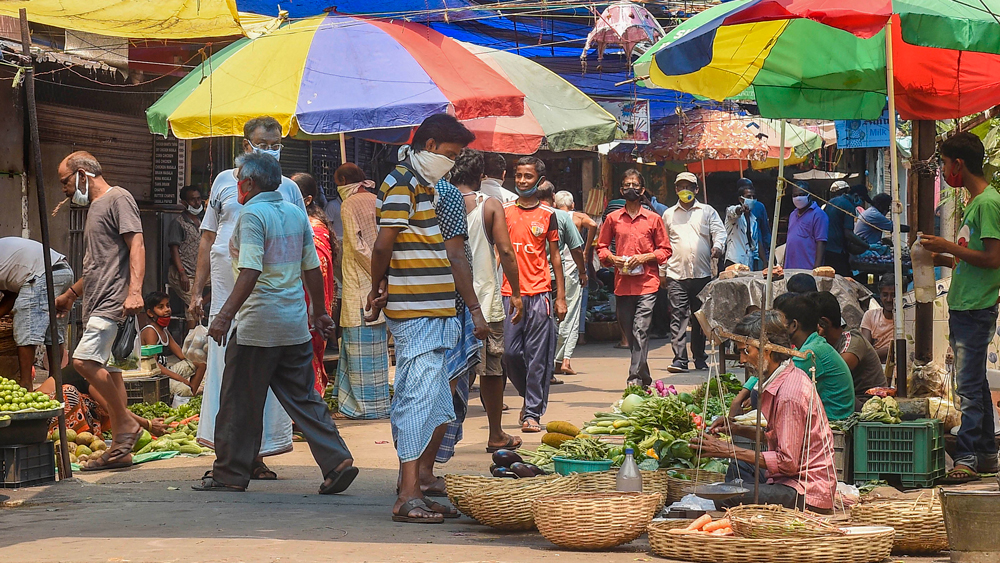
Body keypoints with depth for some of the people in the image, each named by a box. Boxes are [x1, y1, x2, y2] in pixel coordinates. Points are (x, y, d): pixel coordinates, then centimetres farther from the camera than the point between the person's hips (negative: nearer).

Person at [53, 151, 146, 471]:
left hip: (114, 301, -10)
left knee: (84, 360, -22)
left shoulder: (118, 198, -4)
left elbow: (136, 246, -15)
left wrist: (134, 290, -27)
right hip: (97, 306, 10)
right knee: (106, 375, 5)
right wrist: (71, 294, 40)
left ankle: (126, 423, -11)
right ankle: (120, 449, 5)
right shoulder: (95, 207, 25)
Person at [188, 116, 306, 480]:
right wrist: (196, 291, 6)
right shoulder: (226, 181, 10)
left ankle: (256, 454, 6)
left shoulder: (288, 189, 11)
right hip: (228, 287, 0)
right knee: (226, 364, -2)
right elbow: (208, 238, 12)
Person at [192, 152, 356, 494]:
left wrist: (225, 315, -25)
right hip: (295, 324, 7)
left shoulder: (252, 215, -11)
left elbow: (250, 271, -21)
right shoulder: (296, 213, 10)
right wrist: (319, 312, 24)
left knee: (240, 402, 4)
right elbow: (312, 269, 14)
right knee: (304, 398, 9)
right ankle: (337, 462, -1)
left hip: (257, 325, -7)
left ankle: (230, 474, 11)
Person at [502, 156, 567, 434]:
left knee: (537, 356, -3)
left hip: (539, 293, -1)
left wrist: (561, 297, 4)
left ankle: (533, 413, 2)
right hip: (509, 293, 1)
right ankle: (529, 396, 22)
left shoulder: (548, 215, 6)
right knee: (510, 351, -2)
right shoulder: (504, 211, 8)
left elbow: (555, 256, 9)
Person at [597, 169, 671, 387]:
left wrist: (645, 257, -9)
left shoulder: (653, 219, 5)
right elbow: (602, 247, 16)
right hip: (622, 284, 3)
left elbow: (665, 250, 7)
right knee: (629, 333, 8)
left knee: (641, 330, -15)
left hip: (647, 283, -3)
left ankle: (635, 377, -18)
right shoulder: (613, 219, 10)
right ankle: (645, 378, 20)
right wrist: (613, 259, -5)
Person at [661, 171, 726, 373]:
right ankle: (679, 359, -12)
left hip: (702, 273, 0)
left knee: (700, 318, 6)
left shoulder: (707, 212, 11)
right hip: (677, 275, 0)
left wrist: (717, 245, -21)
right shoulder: (669, 215, 15)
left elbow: (719, 231, 2)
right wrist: (662, 272, 14)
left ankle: (700, 358, 15)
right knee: (678, 316, -9)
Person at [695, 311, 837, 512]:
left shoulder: (790, 394, -21)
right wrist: (740, 430, 9)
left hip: (806, 493, -11)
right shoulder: (792, 377, 11)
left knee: (727, 499, -25)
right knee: (737, 467, 29)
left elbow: (788, 461, -21)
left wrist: (730, 451, -17)